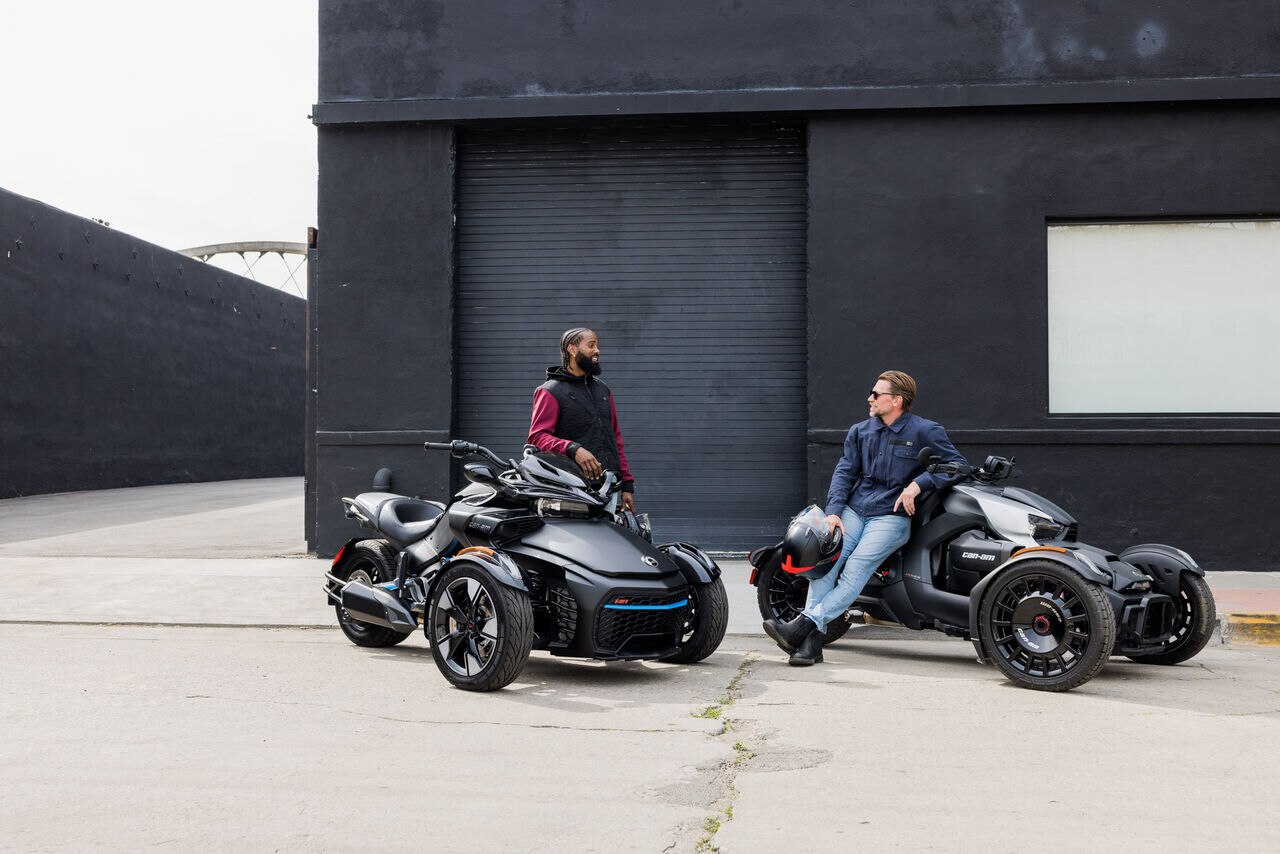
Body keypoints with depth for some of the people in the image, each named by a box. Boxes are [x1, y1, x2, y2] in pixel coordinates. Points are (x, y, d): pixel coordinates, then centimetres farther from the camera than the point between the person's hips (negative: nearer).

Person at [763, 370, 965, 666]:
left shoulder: (924, 431, 2)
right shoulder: (860, 431, 17)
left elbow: (957, 464, -1)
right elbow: (844, 472, 11)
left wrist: (918, 484, -15)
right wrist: (833, 511, -5)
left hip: (892, 516, -4)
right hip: (853, 510, 4)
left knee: (854, 571, -23)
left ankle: (803, 626, -30)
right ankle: (812, 641, -26)